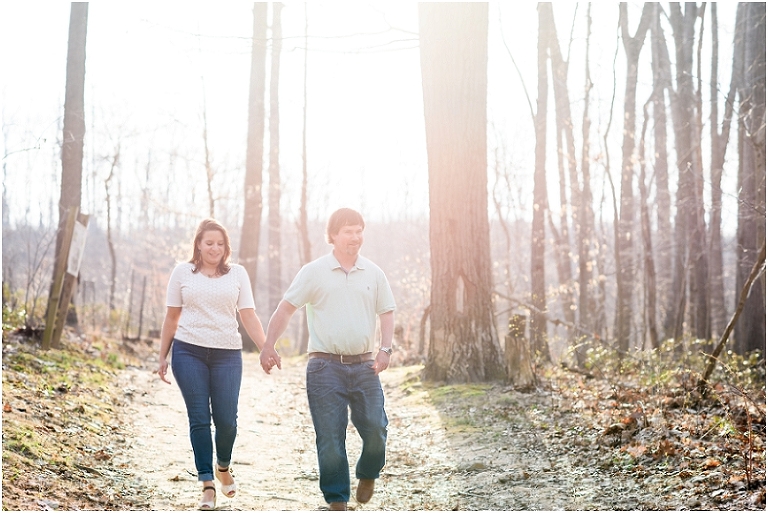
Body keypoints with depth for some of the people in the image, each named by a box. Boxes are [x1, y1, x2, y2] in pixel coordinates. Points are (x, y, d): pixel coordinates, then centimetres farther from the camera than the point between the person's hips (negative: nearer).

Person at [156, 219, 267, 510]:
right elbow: (171, 317, 11)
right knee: (199, 419, -2)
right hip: (189, 352, 0)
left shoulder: (237, 273, 7)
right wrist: (163, 357, 9)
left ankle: (223, 467, 28)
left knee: (226, 419, -3)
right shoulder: (182, 272, 6)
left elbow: (248, 316, 4)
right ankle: (207, 486, 4)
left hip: (227, 354, 0)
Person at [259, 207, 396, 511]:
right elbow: (285, 309, -1)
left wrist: (385, 349, -2)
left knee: (375, 429, -2)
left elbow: (387, 314, 13)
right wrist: (268, 346, -11)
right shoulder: (314, 272, 0)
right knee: (330, 437, -1)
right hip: (325, 366, -2)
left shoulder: (373, 274, 8)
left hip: (364, 365, 2)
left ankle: (367, 475, 28)